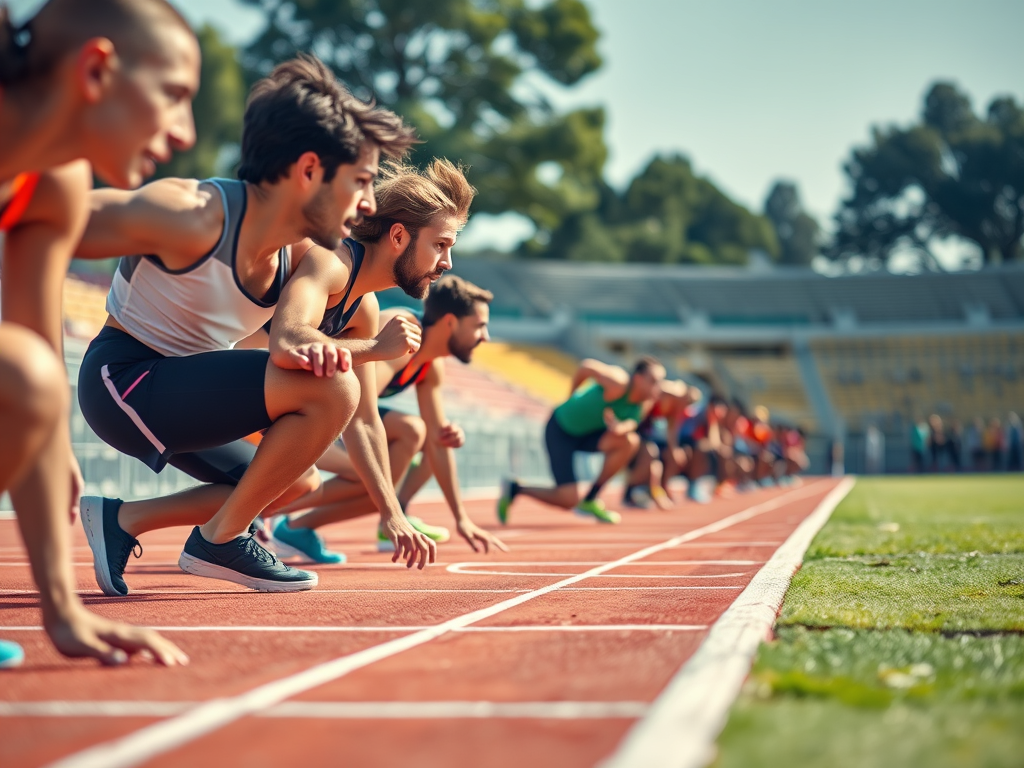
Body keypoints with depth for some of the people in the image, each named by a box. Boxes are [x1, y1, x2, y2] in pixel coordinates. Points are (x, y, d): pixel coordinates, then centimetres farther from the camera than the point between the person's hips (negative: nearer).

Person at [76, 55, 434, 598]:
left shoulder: (309, 257, -3)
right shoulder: (192, 216, -27)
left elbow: (292, 323, -23)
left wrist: (300, 347, -46)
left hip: (176, 390, 9)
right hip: (122, 382, -9)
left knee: (293, 483, 25)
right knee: (332, 388, -23)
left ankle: (123, 519, 21)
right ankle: (221, 540, -7)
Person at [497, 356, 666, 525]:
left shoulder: (646, 401, -11)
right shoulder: (619, 384, -31)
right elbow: (586, 366, -17)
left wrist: (621, 427, -25)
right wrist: (572, 397, 1)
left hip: (588, 433, 7)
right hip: (560, 430, -7)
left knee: (630, 441, -21)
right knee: (569, 500, -16)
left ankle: (590, 501, -4)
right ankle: (514, 489, 11)